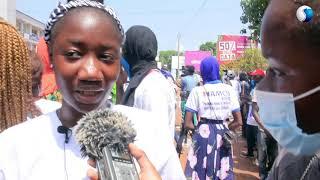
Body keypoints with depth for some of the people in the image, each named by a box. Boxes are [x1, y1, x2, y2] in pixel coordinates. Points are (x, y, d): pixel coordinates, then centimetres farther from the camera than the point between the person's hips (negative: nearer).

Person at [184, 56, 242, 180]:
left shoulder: (197, 91, -6)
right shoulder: (229, 90, 2)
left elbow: (188, 124, -7)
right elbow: (238, 121, 3)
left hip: (204, 135, -2)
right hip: (223, 135, 3)